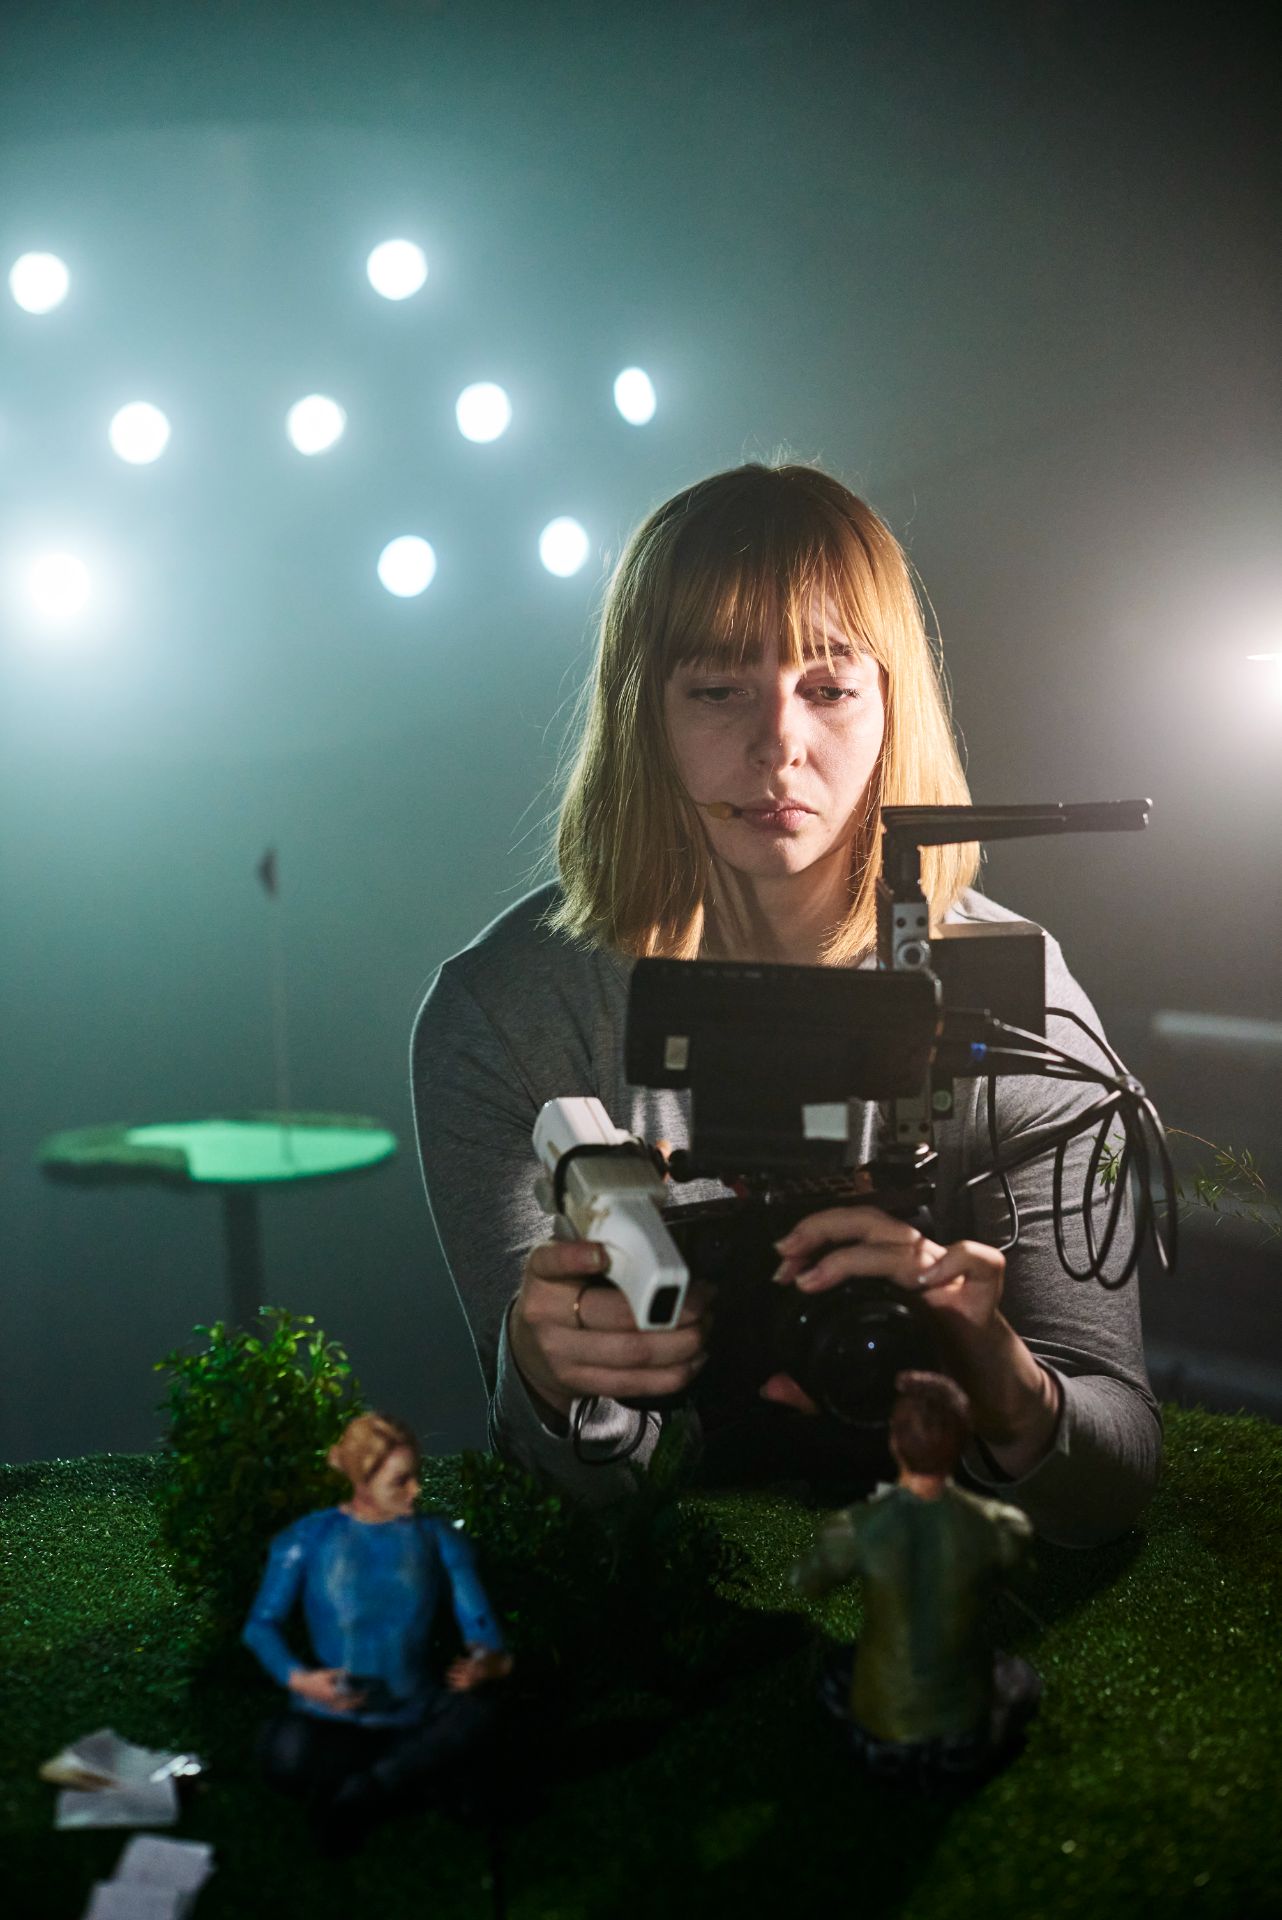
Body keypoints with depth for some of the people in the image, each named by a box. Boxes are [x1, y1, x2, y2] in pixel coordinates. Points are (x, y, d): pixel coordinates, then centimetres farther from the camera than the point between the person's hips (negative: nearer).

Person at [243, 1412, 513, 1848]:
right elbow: (261, 1623, 3)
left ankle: (352, 1799, -27)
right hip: (331, 1722, -1)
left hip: (413, 1719, 1)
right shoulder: (308, 1539, 0)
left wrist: (487, 1661, -23)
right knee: (285, 1753, -37)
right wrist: (297, 1677, -16)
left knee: (476, 1706, -33)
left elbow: (479, 1622, 1)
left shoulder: (438, 1539, 5)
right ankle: (405, 1779, -15)